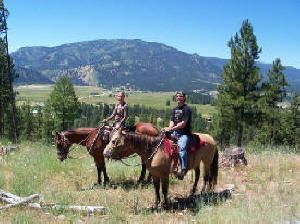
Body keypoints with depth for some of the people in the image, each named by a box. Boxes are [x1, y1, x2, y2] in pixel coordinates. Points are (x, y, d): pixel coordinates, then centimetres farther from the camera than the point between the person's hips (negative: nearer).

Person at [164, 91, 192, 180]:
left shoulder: (186, 109, -5)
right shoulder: (175, 109, 19)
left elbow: (183, 123, -14)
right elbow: (172, 121, 12)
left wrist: (172, 128, -20)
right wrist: (169, 128, -10)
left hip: (184, 133, -8)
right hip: (175, 133, 8)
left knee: (182, 148, -30)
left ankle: (183, 170, -36)